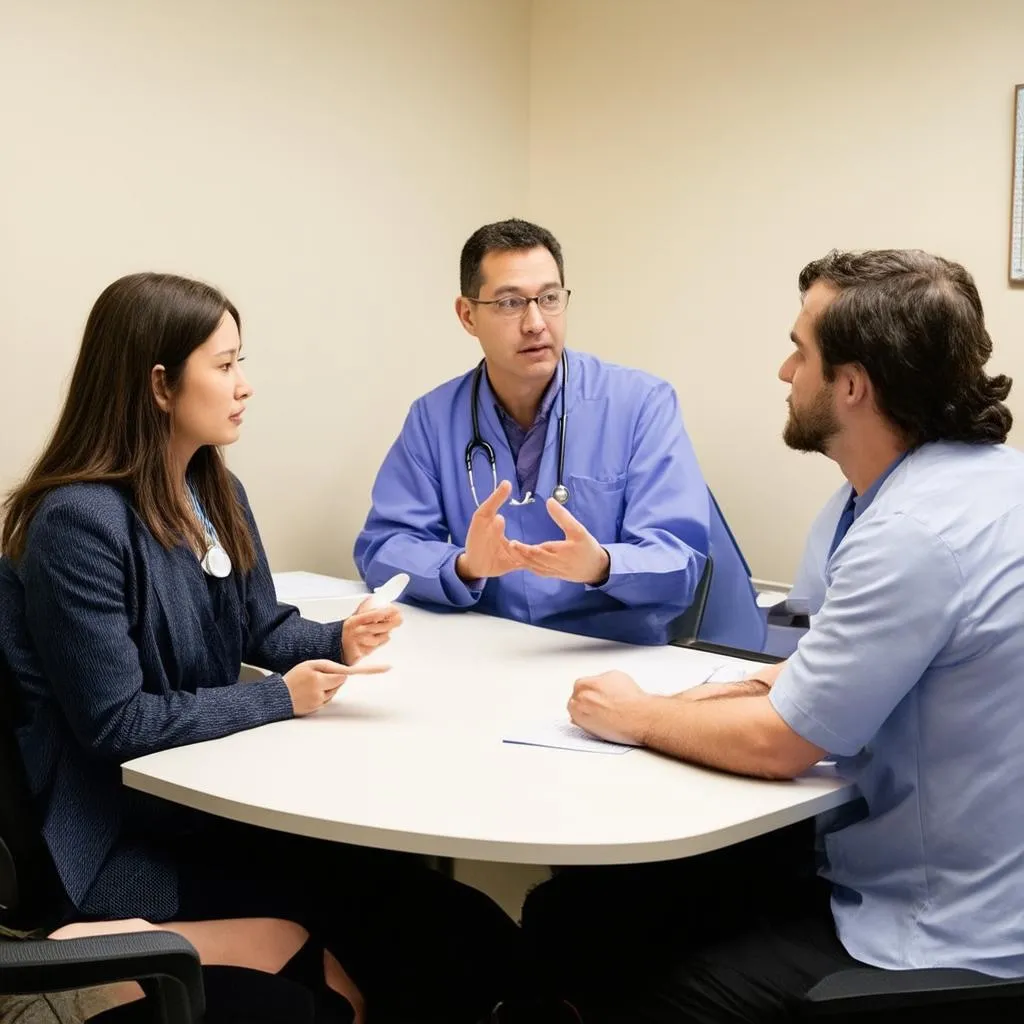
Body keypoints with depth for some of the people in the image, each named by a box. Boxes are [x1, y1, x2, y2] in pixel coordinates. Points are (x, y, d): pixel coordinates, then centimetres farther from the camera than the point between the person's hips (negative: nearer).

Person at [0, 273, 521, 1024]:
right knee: (361, 891, -17)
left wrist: (339, 640, -9)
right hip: (116, 838, -7)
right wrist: (281, 699, -16)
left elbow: (264, 629, 13)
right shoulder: (78, 521, -22)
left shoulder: (216, 491, 6)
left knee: (405, 876, -13)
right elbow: (115, 724, -22)